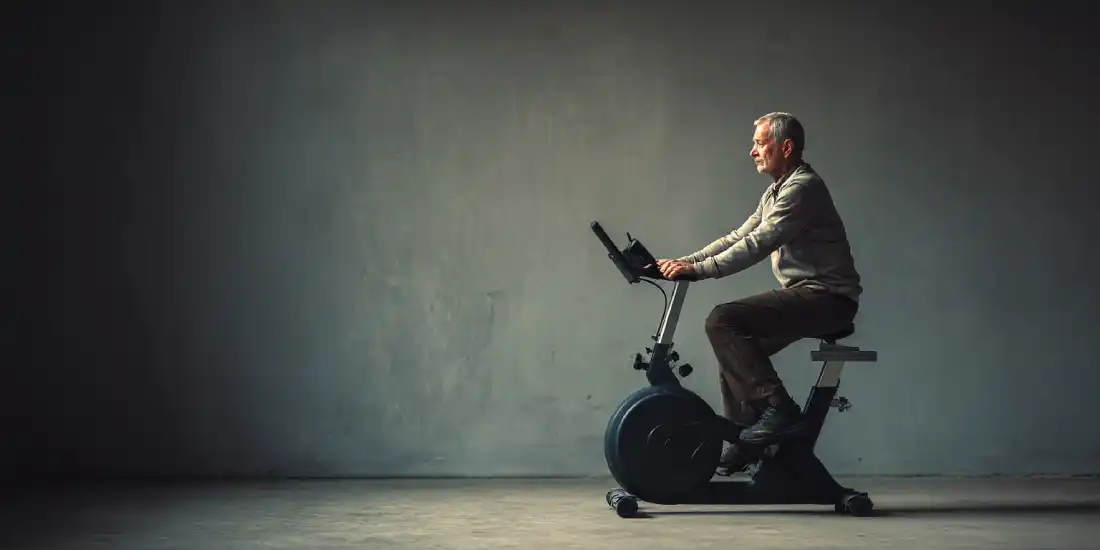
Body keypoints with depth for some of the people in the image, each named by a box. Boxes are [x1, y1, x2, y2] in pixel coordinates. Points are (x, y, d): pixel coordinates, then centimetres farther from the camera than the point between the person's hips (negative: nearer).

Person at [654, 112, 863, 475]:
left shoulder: (802, 187, -14)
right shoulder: (776, 191, 19)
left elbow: (758, 245, -23)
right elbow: (738, 238, 15)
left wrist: (698, 269, -25)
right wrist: (685, 261, 4)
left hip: (827, 297, -10)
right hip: (804, 295, 10)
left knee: (723, 322, -22)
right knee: (734, 345, 11)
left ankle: (777, 408, -19)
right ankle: (746, 438, 16)